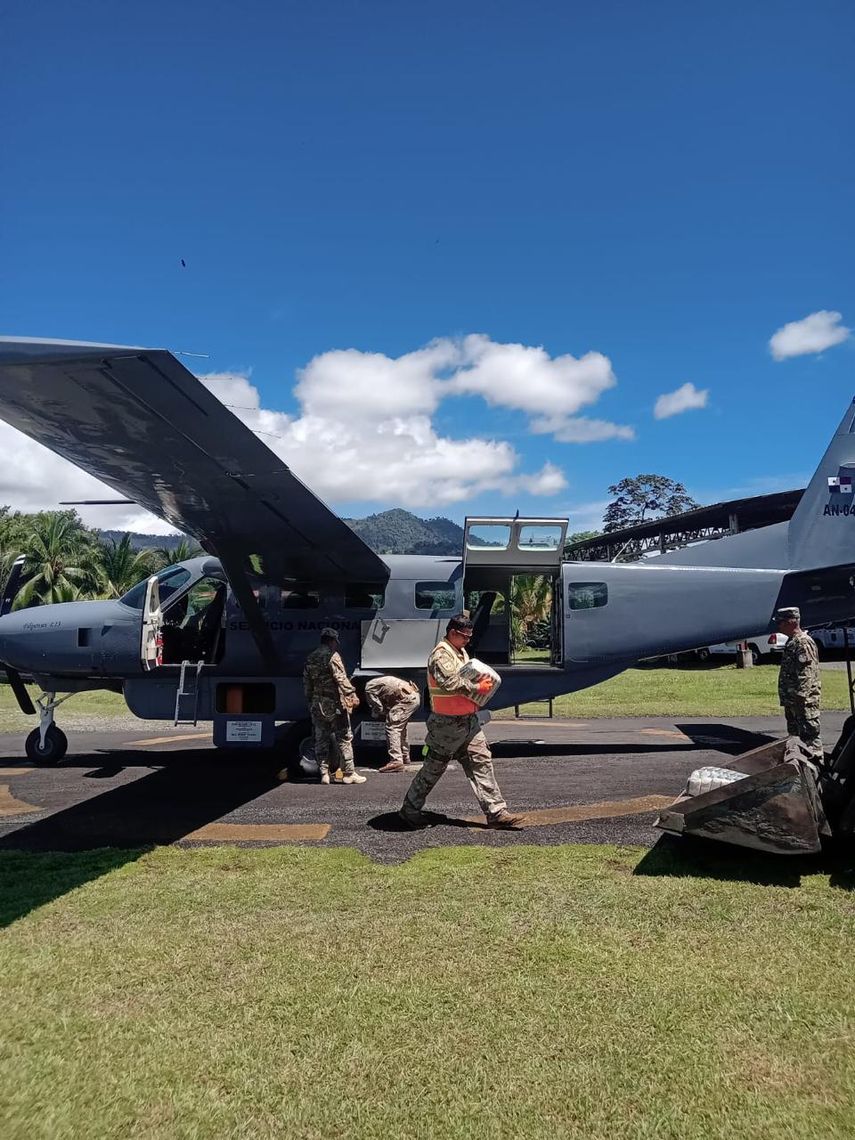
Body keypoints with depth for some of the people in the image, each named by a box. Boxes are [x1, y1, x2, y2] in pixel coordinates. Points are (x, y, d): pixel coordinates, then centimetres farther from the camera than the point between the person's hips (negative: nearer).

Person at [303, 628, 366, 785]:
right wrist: (352, 695, -18)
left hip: (316, 705, 7)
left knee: (321, 740, 10)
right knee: (344, 738, 0)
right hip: (334, 704, -6)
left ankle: (324, 774, 11)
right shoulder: (332, 655, -9)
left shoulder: (310, 659, 14)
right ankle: (348, 773, 2)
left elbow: (306, 684, 17)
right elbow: (341, 678, -18)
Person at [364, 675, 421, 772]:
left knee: (392, 727, -10)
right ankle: (405, 757, 32)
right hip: (414, 696, 10)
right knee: (400, 728, 22)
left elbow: (378, 707, 1)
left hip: (407, 698, -10)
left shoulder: (369, 688, -2)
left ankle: (396, 761, -18)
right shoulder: (376, 683, 26)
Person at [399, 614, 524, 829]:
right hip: (447, 724, -9)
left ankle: (496, 812, 7)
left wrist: (481, 682, 4)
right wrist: (477, 688, -18)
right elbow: (452, 683, -30)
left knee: (482, 761, 4)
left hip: (469, 720, 9)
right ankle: (410, 809, 19)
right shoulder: (441, 655, -16)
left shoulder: (462, 652, 14)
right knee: (433, 768, 3)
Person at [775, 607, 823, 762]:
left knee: (809, 735, -5)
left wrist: (799, 697, -25)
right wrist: (786, 698, 21)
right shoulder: (792, 642, 16)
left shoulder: (804, 643, -16)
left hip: (804, 701, -11)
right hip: (792, 701, 11)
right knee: (794, 733, 18)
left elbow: (806, 674, -23)